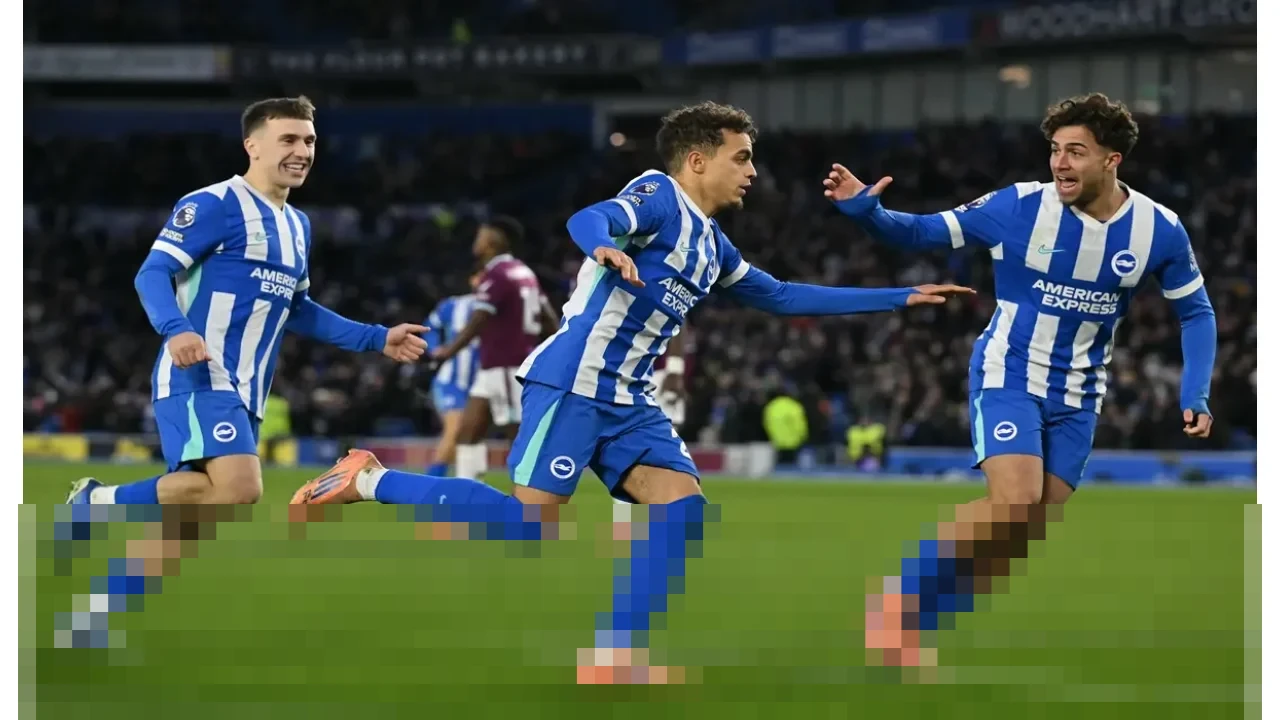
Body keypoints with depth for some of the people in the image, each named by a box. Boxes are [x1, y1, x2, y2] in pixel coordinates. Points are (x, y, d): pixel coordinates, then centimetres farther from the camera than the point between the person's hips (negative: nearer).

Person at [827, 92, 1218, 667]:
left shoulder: (1159, 230, -9)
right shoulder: (1019, 207, -16)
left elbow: (1196, 312, 5)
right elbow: (923, 233, -8)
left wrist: (1196, 394, -6)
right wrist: (865, 212, -27)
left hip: (1077, 397, 4)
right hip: (1007, 376, -4)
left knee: (1037, 530, 1)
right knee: (1014, 505, -23)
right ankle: (906, 590, -9)